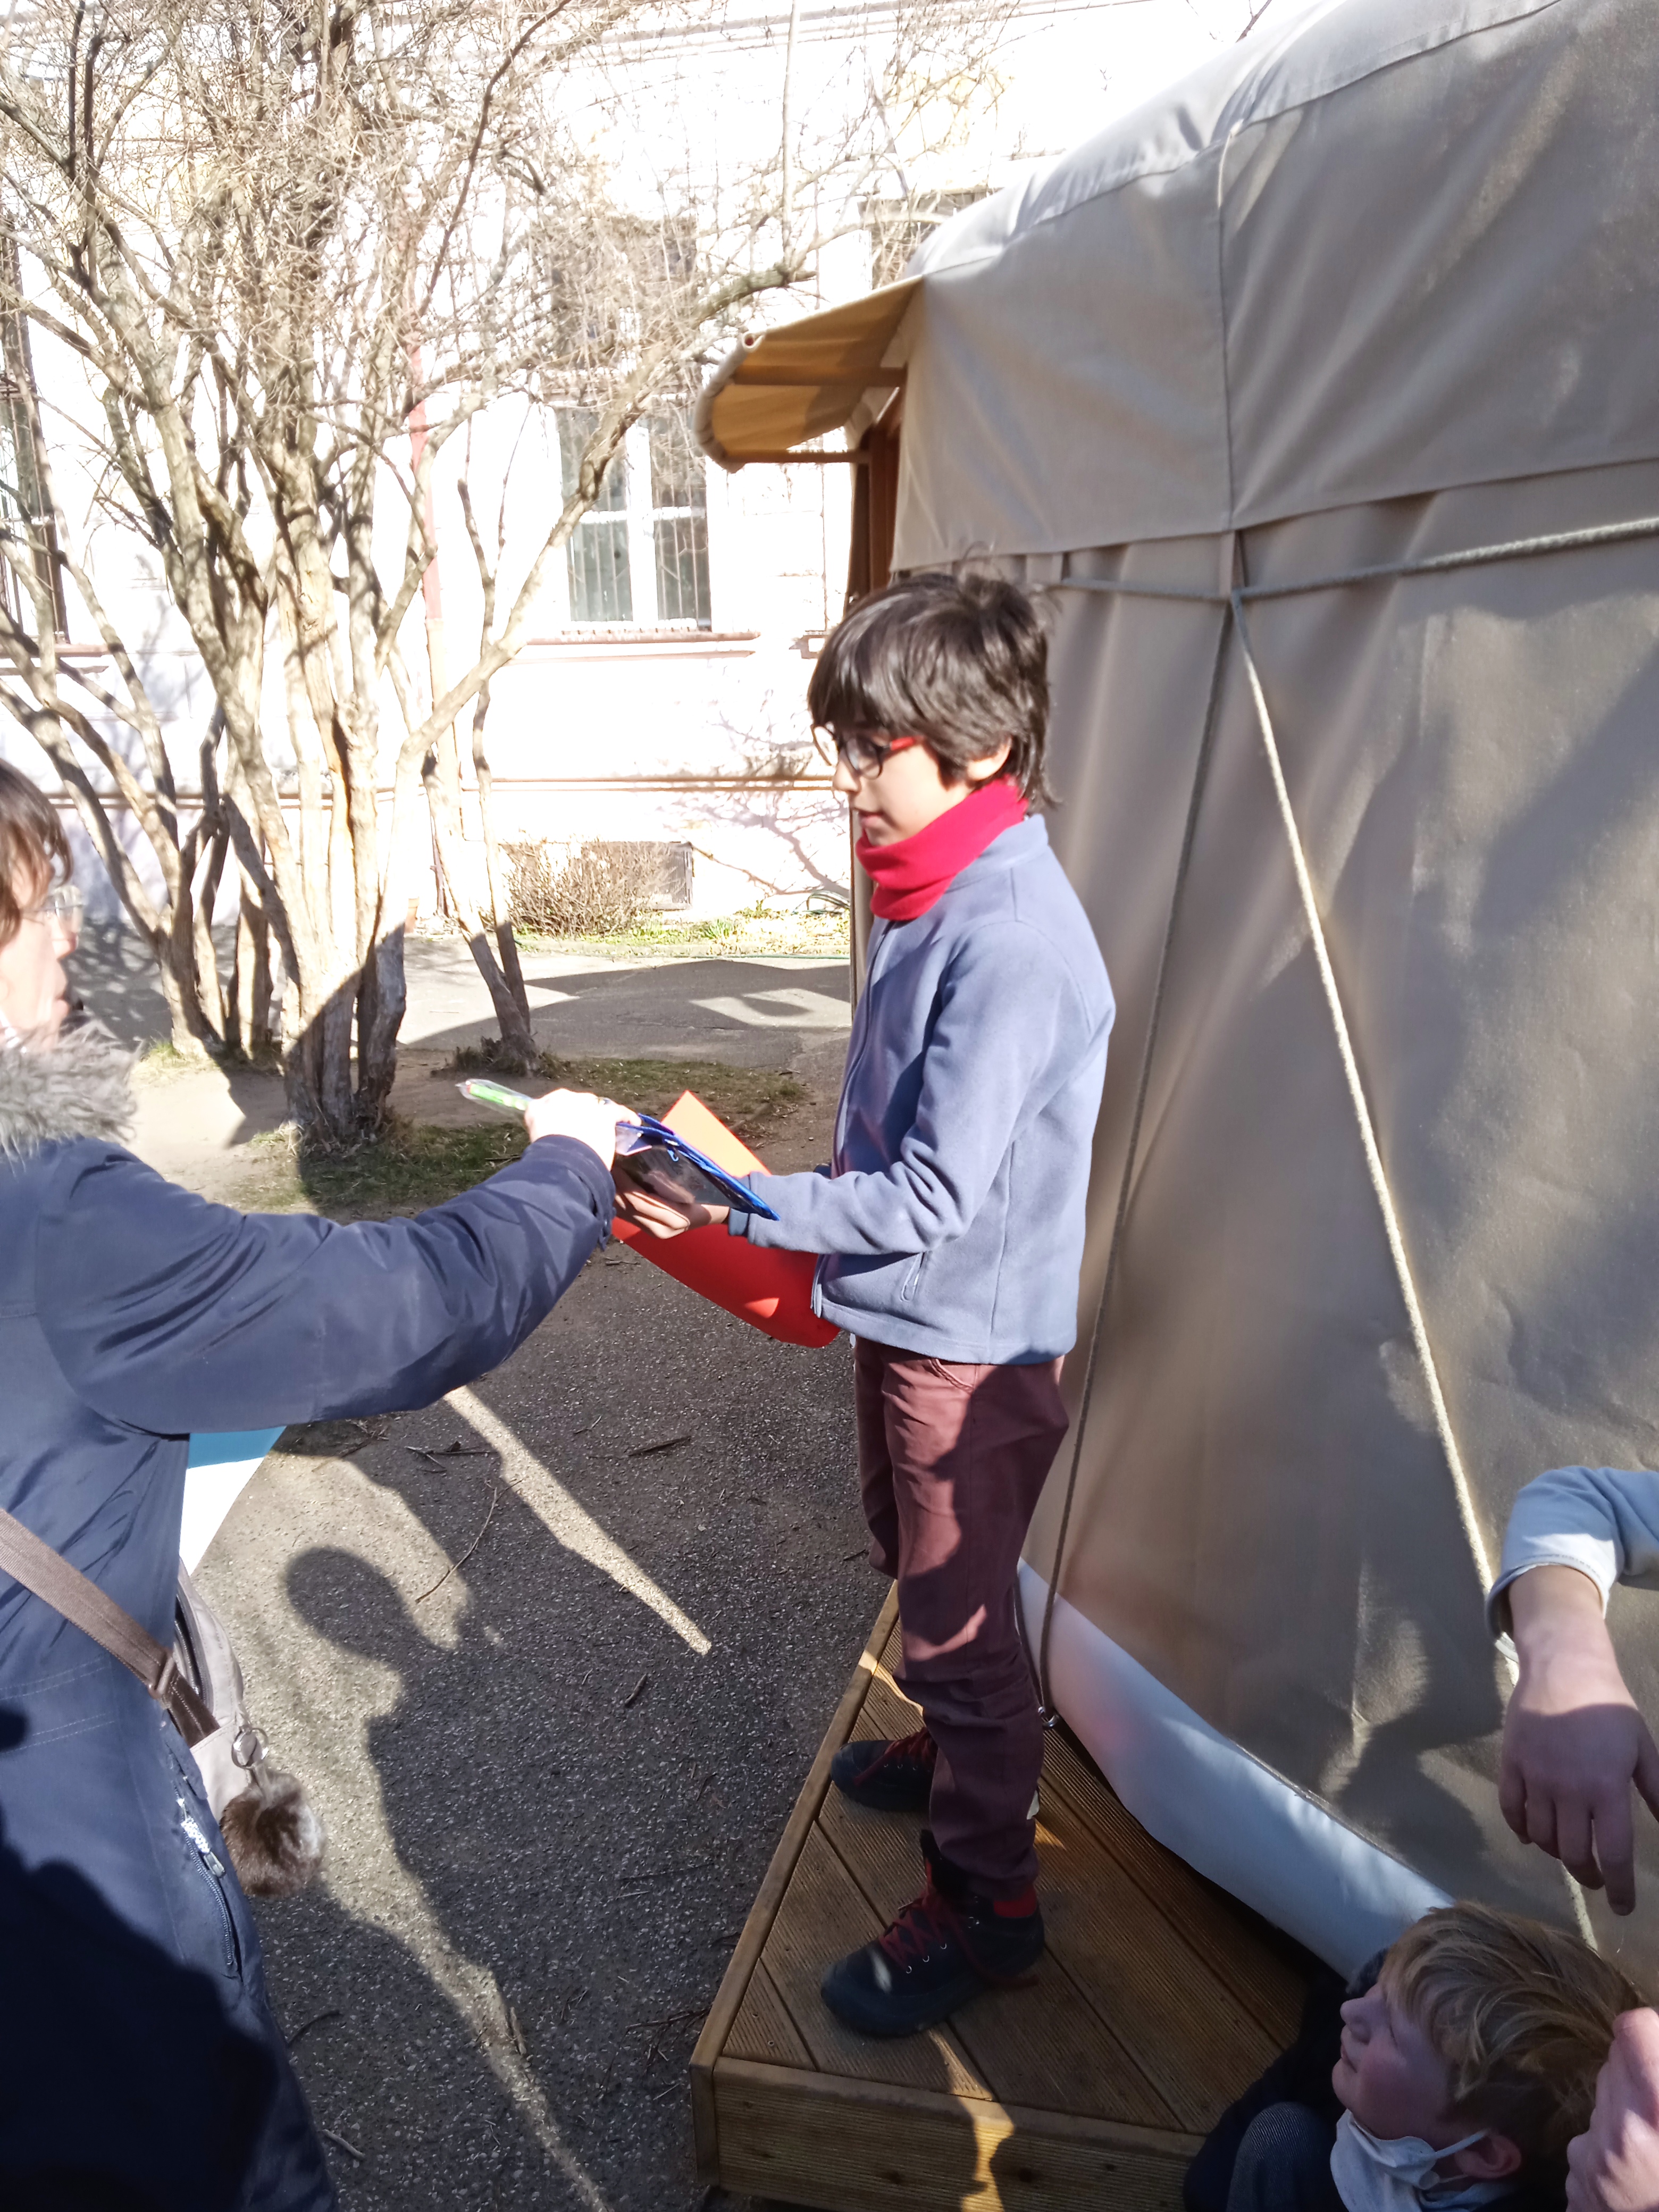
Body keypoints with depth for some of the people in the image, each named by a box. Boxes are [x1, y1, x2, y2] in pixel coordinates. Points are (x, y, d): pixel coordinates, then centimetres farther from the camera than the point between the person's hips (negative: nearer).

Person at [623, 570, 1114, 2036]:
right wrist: (808, 1217, 8)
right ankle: (957, 1753, 53)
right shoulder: (933, 892, 3)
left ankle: (985, 1900, 31)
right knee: (915, 1569, 28)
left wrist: (739, 1209, -25)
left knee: (960, 1615, 8)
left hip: (973, 1336, -9)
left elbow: (933, 1196, -28)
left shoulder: (1012, 938, -28)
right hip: (903, 1310, 9)